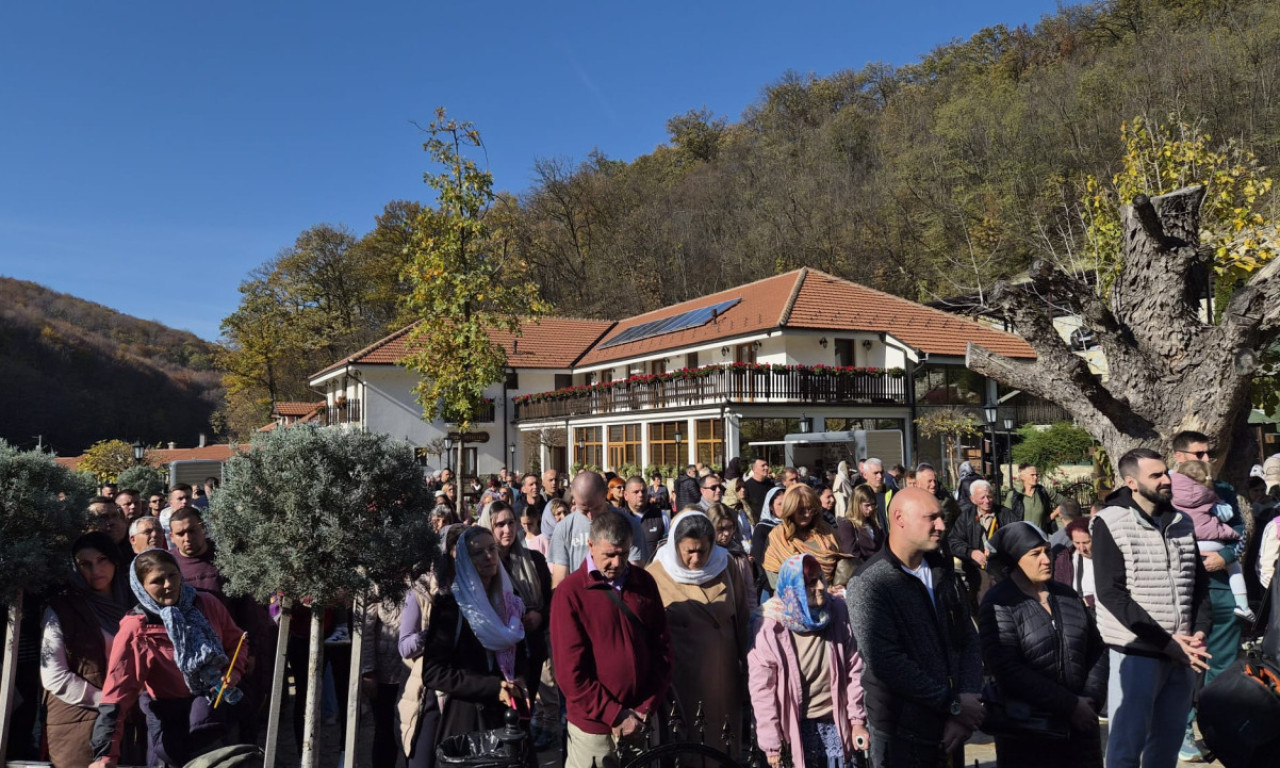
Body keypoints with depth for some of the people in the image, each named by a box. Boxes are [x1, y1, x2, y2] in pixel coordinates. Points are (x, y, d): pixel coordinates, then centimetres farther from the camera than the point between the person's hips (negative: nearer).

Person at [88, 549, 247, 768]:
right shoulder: (136, 630, -17)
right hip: (171, 724, -5)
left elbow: (235, 640, 10)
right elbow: (116, 693, -18)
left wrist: (234, 670, -11)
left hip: (219, 710, 6)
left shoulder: (207, 605, -6)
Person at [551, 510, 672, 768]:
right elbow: (570, 670, -13)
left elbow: (662, 647, 5)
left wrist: (647, 708, -2)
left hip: (641, 720, 4)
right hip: (594, 724, -3)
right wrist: (615, 715, -12)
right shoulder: (570, 592, -11)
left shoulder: (645, 582, 2)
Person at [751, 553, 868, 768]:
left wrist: (857, 719, 1)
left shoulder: (837, 614, -8)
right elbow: (762, 689, -9)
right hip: (798, 726, -2)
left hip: (837, 722, 2)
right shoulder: (772, 630, -15)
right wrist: (771, 743, -6)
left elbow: (854, 670, 1)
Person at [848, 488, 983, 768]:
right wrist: (952, 703, -15)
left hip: (950, 727, 6)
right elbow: (886, 661, -21)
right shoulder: (868, 584, -14)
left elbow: (969, 642, 6)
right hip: (902, 733, -6)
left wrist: (967, 699, -9)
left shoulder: (943, 573, 7)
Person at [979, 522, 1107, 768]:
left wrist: (1092, 698, -2)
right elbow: (1008, 671, -18)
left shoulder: (1066, 595, 9)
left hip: (1080, 726, 6)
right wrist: (1070, 705, -15)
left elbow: (1097, 650, 14)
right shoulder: (998, 604, -10)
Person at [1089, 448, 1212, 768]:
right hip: (1136, 652, -5)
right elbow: (1112, 594, -14)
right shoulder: (1110, 523, -9)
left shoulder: (1182, 523, 9)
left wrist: (1200, 632, -5)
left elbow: (1199, 585, 12)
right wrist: (1167, 642, -15)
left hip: (1182, 653, 5)